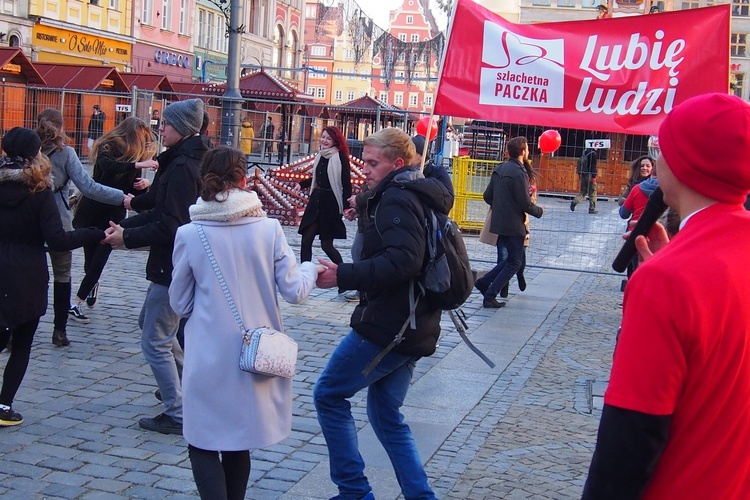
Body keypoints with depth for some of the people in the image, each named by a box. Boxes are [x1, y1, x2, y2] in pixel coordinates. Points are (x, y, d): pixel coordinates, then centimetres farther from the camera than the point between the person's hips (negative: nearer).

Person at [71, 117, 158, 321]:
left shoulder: (136, 154, 6)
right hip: (92, 211, -3)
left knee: (98, 260, -4)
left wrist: (144, 184, -12)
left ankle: (77, 302, 3)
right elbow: (108, 166, -29)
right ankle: (93, 285, 29)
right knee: (92, 260, 1)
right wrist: (138, 165, -36)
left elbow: (136, 190, 9)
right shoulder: (107, 148, -7)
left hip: (114, 215, 3)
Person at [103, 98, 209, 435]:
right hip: (173, 264, 11)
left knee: (155, 342, -2)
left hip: (174, 266, -11)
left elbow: (170, 226, -25)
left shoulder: (182, 167, -21)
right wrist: (126, 227, 1)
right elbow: (159, 211, 13)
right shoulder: (180, 162, 11)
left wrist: (127, 238, -16)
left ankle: (176, 416, 6)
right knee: (149, 322, 27)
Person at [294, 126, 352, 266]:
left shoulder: (341, 157, -10)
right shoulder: (320, 155, 9)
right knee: (306, 240, 2)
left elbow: (346, 184, -13)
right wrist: (301, 184, 11)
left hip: (331, 203, -7)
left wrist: (346, 206, -20)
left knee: (326, 244, -1)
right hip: (316, 200, 7)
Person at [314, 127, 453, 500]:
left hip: (387, 326, -10)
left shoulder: (397, 198, -13)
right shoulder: (418, 196, 18)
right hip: (413, 326, 10)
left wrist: (343, 276, -26)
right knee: (386, 416, 18)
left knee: (328, 395, 3)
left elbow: (403, 260, -28)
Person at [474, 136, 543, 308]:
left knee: (512, 258, 21)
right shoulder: (519, 173, -18)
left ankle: (484, 282, 13)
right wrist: (539, 211, 1)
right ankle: (489, 296, -1)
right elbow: (525, 204, -18)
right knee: (515, 262, 3)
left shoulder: (499, 169, 7)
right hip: (513, 225, -9)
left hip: (498, 223, 9)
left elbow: (487, 196, 11)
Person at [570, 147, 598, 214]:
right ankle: (592, 209, 6)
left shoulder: (584, 152, 11)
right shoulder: (593, 154, -12)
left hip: (583, 174, 7)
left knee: (583, 191, 14)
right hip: (589, 175, -7)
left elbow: (579, 162, 16)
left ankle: (575, 201, -10)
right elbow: (593, 166, -17)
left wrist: (579, 174, 21)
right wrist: (594, 176, -16)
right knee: (592, 192, 3)